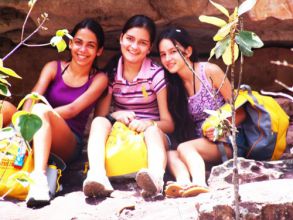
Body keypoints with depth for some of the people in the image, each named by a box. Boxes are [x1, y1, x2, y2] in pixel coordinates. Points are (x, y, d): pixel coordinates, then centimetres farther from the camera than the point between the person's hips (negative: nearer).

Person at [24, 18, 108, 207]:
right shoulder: (53, 68, 10)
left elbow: (73, 109, -11)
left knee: (41, 109, -34)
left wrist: (39, 114, -26)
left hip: (69, 145, -3)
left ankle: (39, 175, -55)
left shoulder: (99, 79, 4)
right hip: (36, 138, 3)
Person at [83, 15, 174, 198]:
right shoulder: (111, 72, 2)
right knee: (99, 122, -26)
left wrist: (149, 124, -28)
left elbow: (169, 123, -6)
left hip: (152, 134, -2)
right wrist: (115, 115, -20)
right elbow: (101, 114, 3)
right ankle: (97, 176, -53)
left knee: (152, 130, -35)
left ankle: (155, 178, -68)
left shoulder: (156, 73, -4)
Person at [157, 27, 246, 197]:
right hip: (201, 144, 5)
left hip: (224, 143, -5)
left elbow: (239, 112, -3)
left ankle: (199, 183, -56)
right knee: (171, 154, -24)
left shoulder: (209, 71, -4)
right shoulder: (173, 85, 11)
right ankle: (184, 183, -52)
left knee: (184, 148, -30)